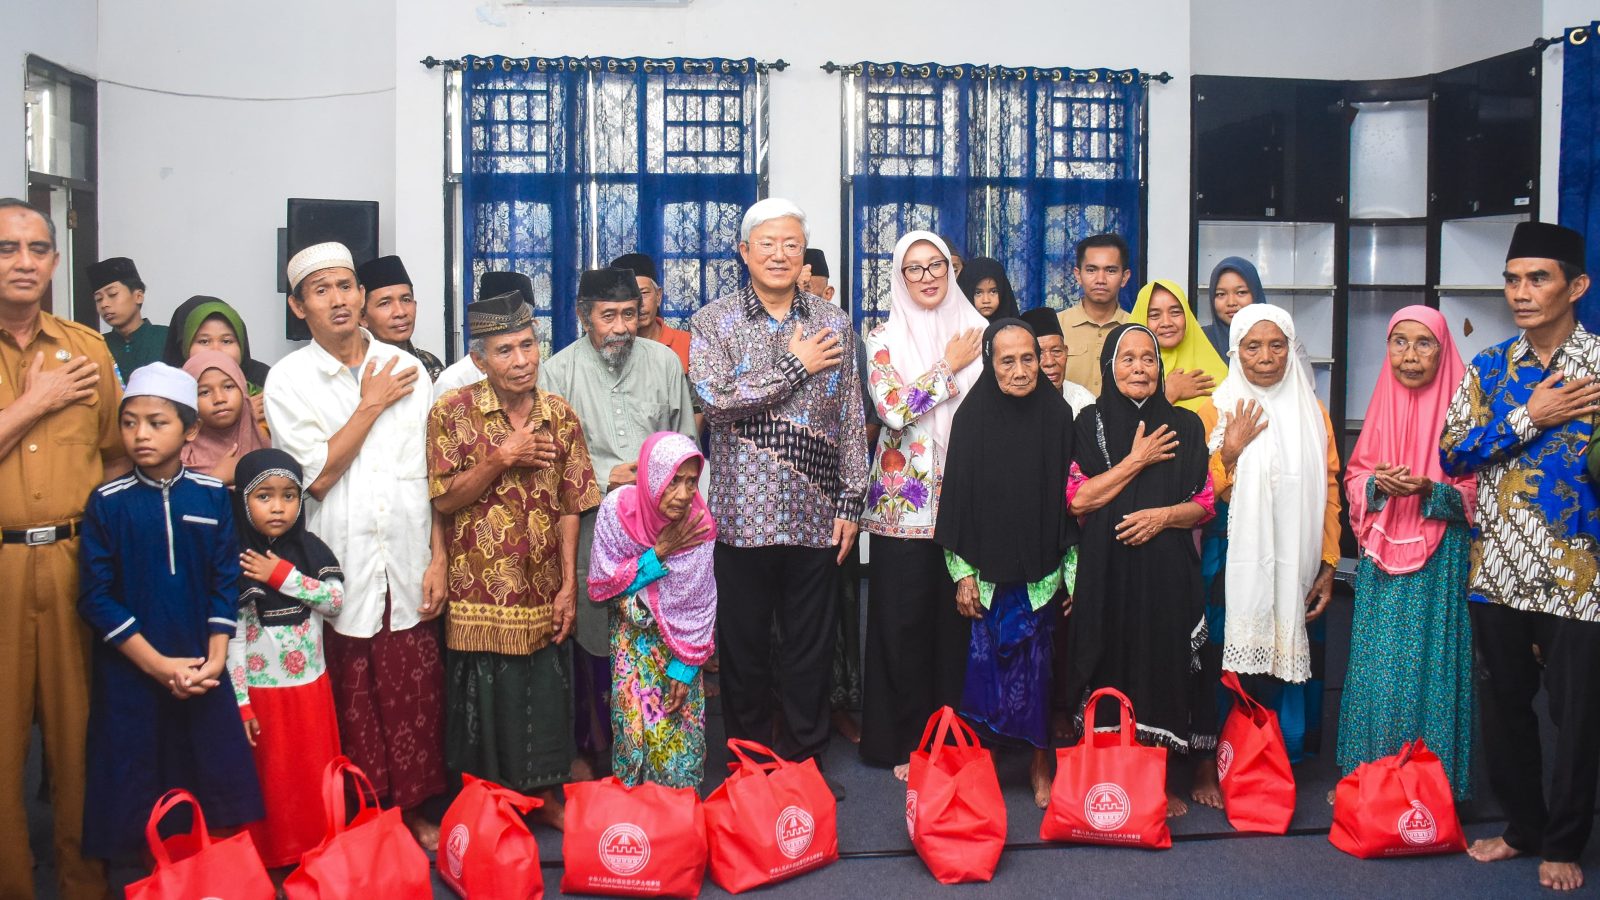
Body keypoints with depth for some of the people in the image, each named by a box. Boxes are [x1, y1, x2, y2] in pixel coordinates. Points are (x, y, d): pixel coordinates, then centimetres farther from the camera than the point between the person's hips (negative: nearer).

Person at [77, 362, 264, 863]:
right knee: (139, 804, 6)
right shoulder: (107, 502, -5)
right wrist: (158, 664, -12)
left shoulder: (212, 496, 0)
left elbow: (226, 582, 2)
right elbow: (96, 597, -7)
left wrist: (215, 659, -8)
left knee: (217, 805, 7)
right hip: (132, 676, -1)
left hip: (204, 675, 1)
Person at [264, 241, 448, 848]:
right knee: (351, 705, 6)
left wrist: (439, 557, 2)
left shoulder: (407, 369, 7)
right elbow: (317, 476, -10)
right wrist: (371, 405, -7)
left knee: (413, 696, 6)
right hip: (340, 571, -2)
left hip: (407, 567, 2)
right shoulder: (288, 380, 0)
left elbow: (434, 472, 7)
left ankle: (414, 810, 22)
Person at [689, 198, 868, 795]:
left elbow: (851, 419, 7)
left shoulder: (833, 322, 8)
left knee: (811, 647, 9)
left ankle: (805, 760, 24)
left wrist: (850, 501, 2)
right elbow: (716, 401, -14)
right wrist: (795, 366, -11)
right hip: (743, 515, -1)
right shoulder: (713, 322, 1)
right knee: (743, 647, 8)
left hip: (815, 516, 2)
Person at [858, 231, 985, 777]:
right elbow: (893, 409, -13)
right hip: (903, 501, -2)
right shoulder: (885, 337, 1)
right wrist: (948, 367, -7)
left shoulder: (976, 332, 8)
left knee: (957, 619, 6)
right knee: (903, 623, 2)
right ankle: (904, 744, 16)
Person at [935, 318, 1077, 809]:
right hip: (988, 570, -1)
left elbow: (1071, 494, 4)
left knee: (1037, 664, 5)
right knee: (989, 663, 2)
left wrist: (1073, 571, 2)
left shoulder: (1058, 414, 0)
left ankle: (1040, 761, 22)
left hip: (1042, 570, 1)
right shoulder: (973, 416, -3)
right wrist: (962, 573, -4)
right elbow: (957, 495, -1)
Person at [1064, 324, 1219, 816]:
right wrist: (1136, 461, -8)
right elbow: (1077, 498, -5)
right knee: (1117, 670, 0)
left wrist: (1163, 515, -11)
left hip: (1169, 571, 1)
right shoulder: (1090, 423, 5)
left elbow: (1205, 502, 7)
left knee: (1166, 665, 1)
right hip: (1108, 572, -1)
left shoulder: (1185, 425, 9)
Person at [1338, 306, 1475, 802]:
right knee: (1376, 665, 6)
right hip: (1382, 558, 4)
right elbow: (1353, 478, 11)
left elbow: (1473, 494, -3)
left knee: (1428, 666, -2)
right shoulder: (1383, 406, 9)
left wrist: (1428, 490, -21)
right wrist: (1378, 483, -11)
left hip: (1438, 561, -4)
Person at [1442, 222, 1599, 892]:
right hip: (1498, 570, 3)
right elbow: (1452, 453, -3)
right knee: (1504, 704, 13)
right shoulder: (1487, 369, 6)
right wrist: (1530, 417, -12)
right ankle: (1523, 827, 32)